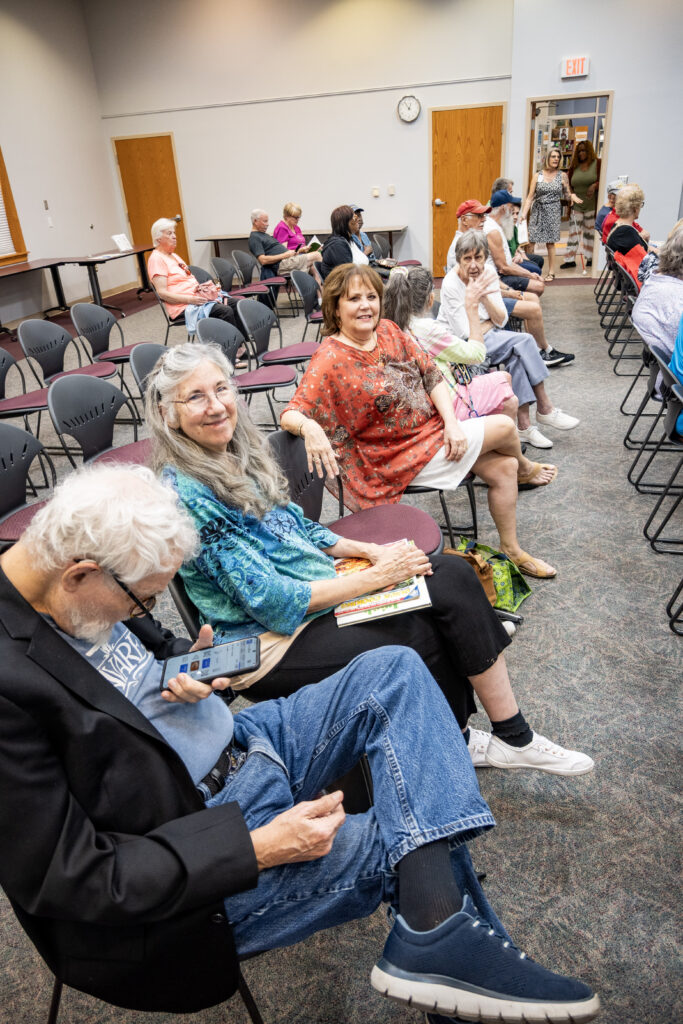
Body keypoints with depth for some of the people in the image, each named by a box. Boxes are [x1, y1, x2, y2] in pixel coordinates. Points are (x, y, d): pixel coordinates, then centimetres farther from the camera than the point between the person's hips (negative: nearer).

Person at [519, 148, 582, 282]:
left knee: (550, 243, -1)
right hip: (537, 211, 0)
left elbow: (567, 195, 10)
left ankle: (551, 272, 7)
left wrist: (572, 196, -13)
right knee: (531, 241, -8)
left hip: (553, 212, 0)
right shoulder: (537, 176, 3)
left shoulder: (562, 176, 5)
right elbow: (530, 197, 1)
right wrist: (524, 213, -9)